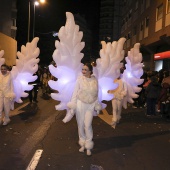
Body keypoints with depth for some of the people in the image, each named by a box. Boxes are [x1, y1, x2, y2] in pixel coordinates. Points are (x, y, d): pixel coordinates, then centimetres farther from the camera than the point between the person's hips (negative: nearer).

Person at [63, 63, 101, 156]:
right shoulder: (79, 79, -5)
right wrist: (73, 105, -7)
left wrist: (97, 106, 8)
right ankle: (83, 144, 25)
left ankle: (88, 146, 11)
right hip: (80, 104, 0)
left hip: (90, 105, 0)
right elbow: (75, 92, -3)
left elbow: (96, 94, 7)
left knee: (88, 125, -5)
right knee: (80, 125, 7)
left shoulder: (94, 80, 0)